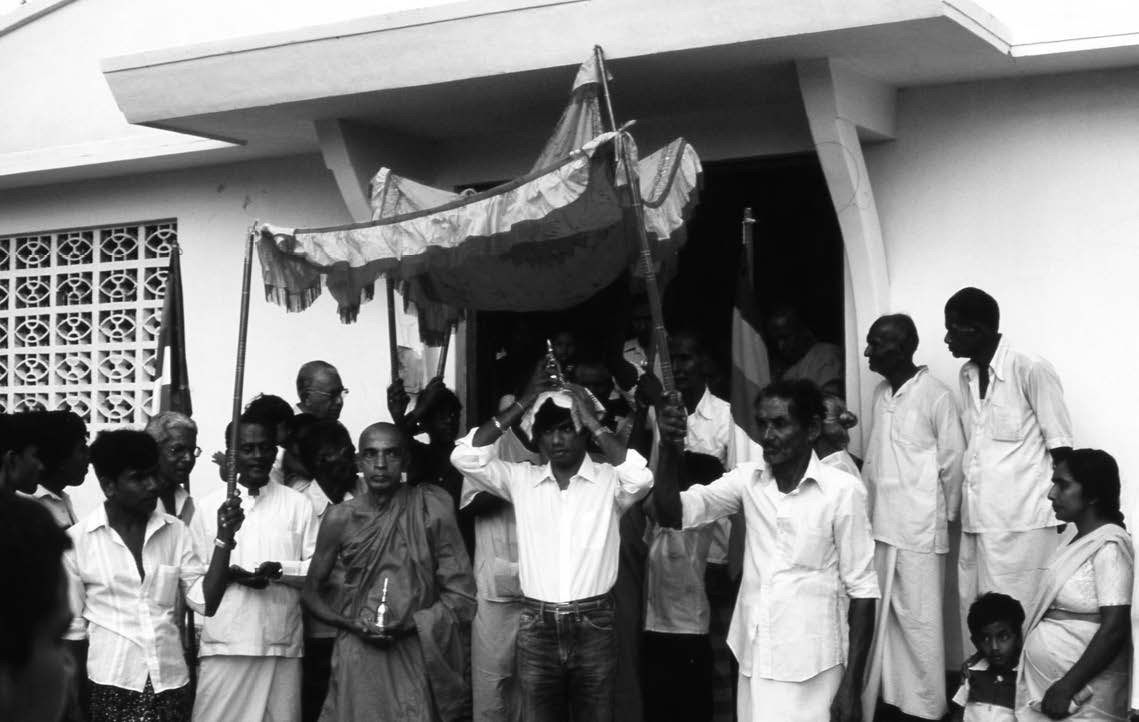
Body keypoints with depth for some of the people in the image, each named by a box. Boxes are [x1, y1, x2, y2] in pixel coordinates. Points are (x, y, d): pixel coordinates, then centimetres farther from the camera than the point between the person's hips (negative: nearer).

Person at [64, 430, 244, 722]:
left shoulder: (175, 531, 3)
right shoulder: (77, 540, -4)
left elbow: (205, 601, -2)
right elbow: (71, 628, 2)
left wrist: (224, 538, -10)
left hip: (170, 683, 2)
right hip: (110, 686, -2)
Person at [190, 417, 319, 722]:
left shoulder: (298, 504, 6)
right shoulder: (208, 506, 5)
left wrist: (280, 570, -14)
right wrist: (229, 571, -13)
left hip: (282, 641, 1)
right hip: (225, 641, -1)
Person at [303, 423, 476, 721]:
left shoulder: (431, 512, -5)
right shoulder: (340, 518, 0)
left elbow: (460, 597, -4)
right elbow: (312, 593, 9)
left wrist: (409, 624, -15)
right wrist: (352, 625, -7)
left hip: (417, 655, -1)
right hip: (357, 656, 1)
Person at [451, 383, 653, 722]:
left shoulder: (609, 479, -1)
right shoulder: (521, 479, 6)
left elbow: (641, 478, -22)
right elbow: (465, 457, -3)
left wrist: (594, 424, -13)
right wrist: (519, 407, -3)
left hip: (593, 625, -2)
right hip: (536, 627, 2)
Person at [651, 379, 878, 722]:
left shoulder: (843, 490, -10)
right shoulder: (748, 479, 2)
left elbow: (861, 589, -6)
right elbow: (673, 514, -3)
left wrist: (851, 686, -8)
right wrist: (670, 449, -20)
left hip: (809, 672, -4)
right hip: (753, 664, 4)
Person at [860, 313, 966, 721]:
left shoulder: (935, 396, -12)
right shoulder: (880, 394, 9)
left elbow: (953, 462, -6)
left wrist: (947, 515, 2)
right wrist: (866, 507, 11)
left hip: (919, 530, -7)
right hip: (880, 526, 7)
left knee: (918, 620, 0)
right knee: (880, 616, 11)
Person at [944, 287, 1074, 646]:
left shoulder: (1032, 370, -10)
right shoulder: (967, 375, 12)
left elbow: (1060, 448, -7)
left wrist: (1061, 510, -6)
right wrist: (962, 508, 15)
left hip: (1023, 521, -7)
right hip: (978, 520, 7)